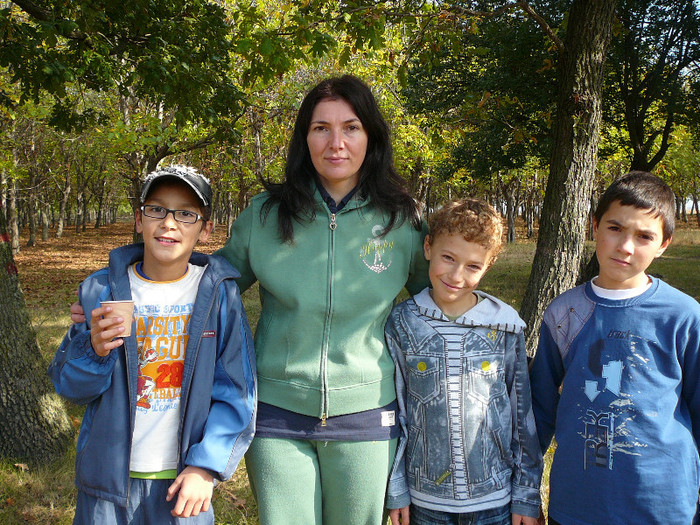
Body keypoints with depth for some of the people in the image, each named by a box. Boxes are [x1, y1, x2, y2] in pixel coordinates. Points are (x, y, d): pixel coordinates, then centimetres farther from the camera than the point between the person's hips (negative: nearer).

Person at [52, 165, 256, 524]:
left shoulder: (219, 294, -5)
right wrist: (93, 350, -18)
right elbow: (68, 385, 2)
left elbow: (236, 392, -4)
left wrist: (206, 466, -11)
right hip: (108, 478, 1)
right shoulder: (102, 290, -1)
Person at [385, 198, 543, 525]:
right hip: (425, 497, 1)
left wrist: (527, 496, 2)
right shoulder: (402, 324, -6)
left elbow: (523, 414, 0)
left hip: (494, 498, 0)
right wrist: (395, 491, 3)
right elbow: (394, 415, 1)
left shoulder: (505, 326, -6)